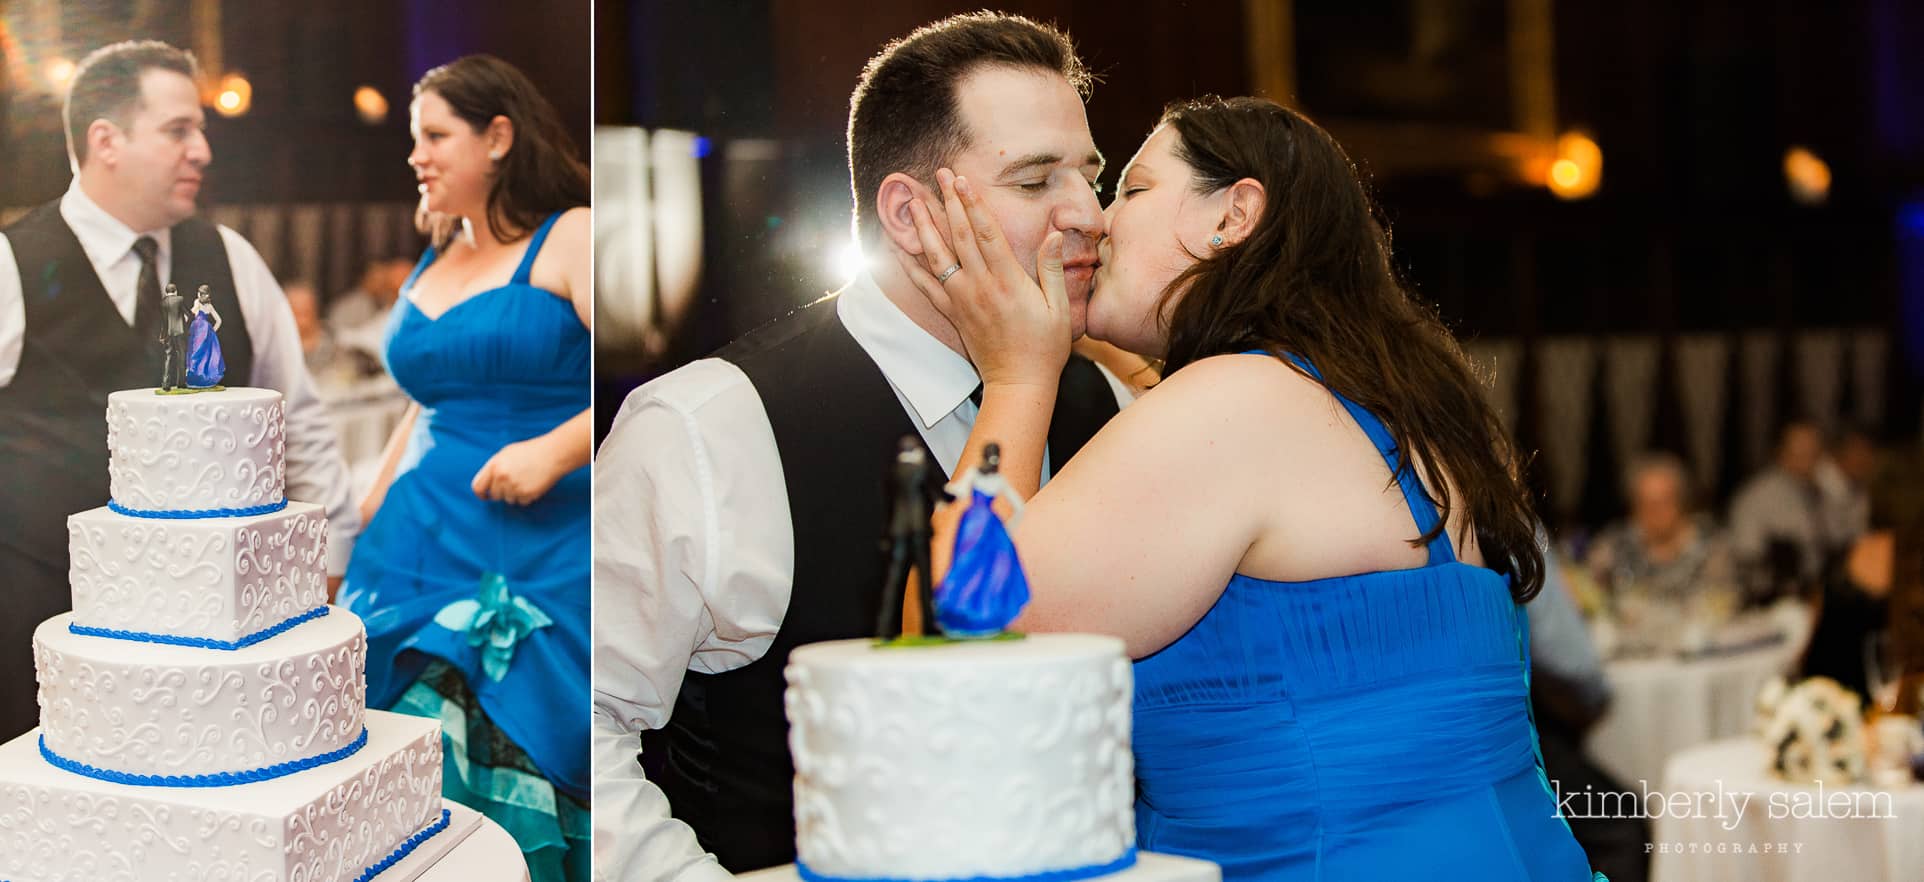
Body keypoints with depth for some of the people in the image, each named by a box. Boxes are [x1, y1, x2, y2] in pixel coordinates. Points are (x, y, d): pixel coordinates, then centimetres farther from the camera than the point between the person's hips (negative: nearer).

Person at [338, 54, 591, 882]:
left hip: (541, 561, -6)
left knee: (509, 772, -11)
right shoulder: (430, 266, 19)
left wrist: (552, 451, -23)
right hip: (422, 552, 7)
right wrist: (365, 520, 20)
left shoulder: (570, 239, -4)